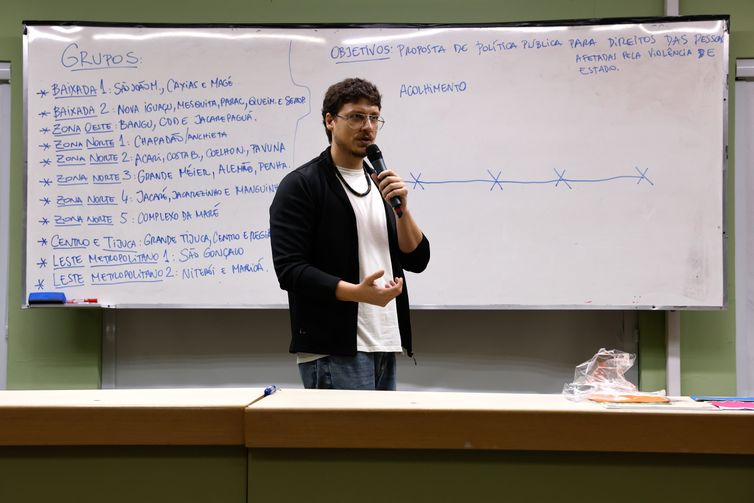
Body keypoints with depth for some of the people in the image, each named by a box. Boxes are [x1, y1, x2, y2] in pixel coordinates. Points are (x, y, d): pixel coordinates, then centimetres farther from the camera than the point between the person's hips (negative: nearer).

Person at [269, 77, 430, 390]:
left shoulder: (379, 185, 16)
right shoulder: (300, 185, -6)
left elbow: (417, 261, 10)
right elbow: (289, 269, -14)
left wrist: (401, 208, -7)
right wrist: (357, 293, -26)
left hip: (384, 347, 7)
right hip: (333, 351, -7)